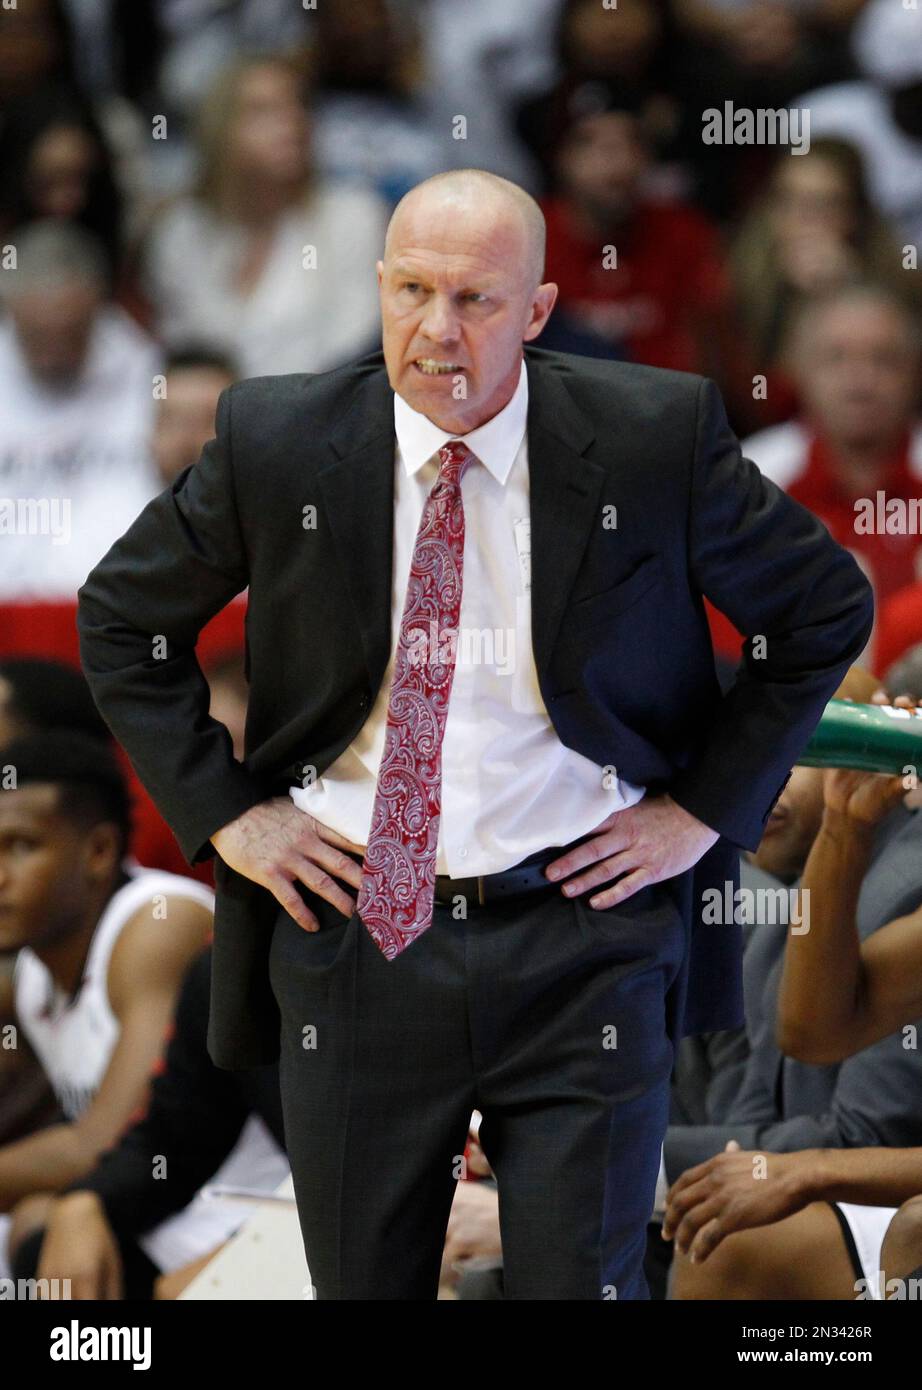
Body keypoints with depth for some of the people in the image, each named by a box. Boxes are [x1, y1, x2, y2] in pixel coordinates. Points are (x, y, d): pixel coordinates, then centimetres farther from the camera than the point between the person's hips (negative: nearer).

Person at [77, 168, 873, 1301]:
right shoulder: (276, 442, -3)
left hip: (584, 932, -1)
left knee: (582, 1286, -2)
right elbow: (120, 617, 11)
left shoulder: (655, 437, -6)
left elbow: (828, 607, 7)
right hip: (353, 935, 2)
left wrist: (705, 809, 0)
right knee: (363, 1286, 10)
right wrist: (225, 812, 2)